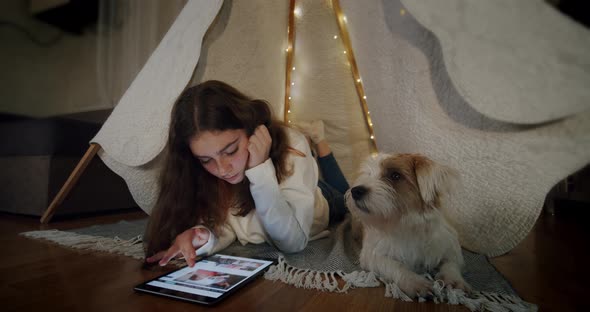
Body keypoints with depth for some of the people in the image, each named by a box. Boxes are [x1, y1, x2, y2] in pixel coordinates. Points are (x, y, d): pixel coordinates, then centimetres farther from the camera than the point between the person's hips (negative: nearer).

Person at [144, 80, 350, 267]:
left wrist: (261, 168, -47)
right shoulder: (203, 162, -29)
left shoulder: (290, 145, -39)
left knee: (339, 198, 29)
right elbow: (224, 224, -22)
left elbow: (293, 242, -39)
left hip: (314, 209, -1)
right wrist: (206, 237, -45)